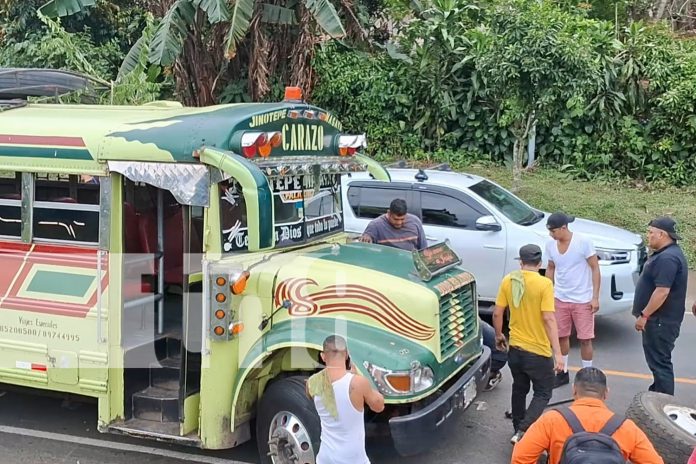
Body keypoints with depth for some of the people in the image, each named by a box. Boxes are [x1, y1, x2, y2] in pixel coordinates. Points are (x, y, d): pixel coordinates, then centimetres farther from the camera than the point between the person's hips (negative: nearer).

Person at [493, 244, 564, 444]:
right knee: (543, 393, 9)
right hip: (538, 351, -5)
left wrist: (499, 335, 19)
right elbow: (549, 319, -21)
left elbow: (497, 313, 1)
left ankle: (519, 429, 31)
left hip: (515, 348, 5)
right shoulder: (544, 284, -16)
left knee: (519, 389, 22)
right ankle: (522, 432, -7)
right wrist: (558, 353, -19)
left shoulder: (508, 280, -2)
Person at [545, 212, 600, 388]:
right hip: (560, 299, 5)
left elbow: (595, 269, -12)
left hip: (583, 300, -4)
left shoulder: (583, 242, -17)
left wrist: (595, 297, -15)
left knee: (585, 339, 2)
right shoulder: (550, 245, -2)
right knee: (561, 336, 12)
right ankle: (563, 373, 27)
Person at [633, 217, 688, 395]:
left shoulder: (667, 258, -23)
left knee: (659, 361, -7)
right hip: (659, 319, 11)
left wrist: (644, 315, -23)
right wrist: (646, 314, 23)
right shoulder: (665, 254, 14)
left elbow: (662, 291, -28)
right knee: (656, 359, 19)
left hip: (661, 320, -11)